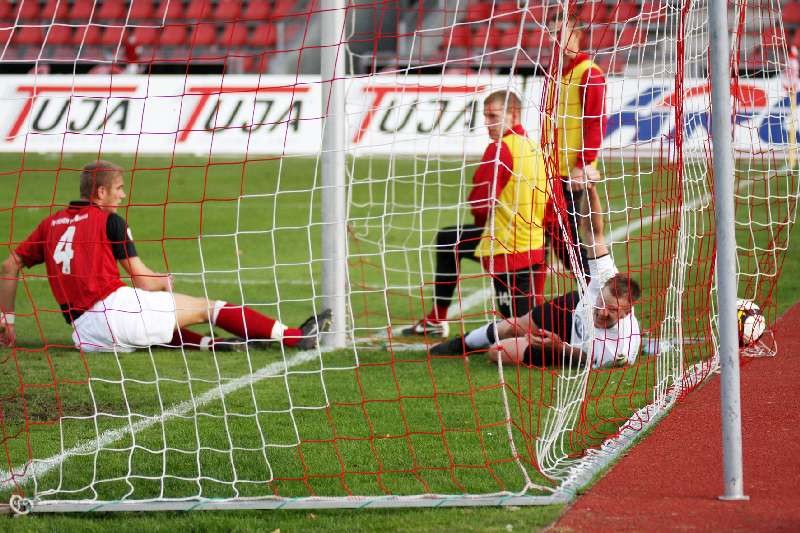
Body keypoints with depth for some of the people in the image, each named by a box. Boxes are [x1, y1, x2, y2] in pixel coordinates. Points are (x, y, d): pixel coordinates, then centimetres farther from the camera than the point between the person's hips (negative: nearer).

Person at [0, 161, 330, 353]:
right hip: (113, 306, -6)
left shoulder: (51, 224, 16)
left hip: (83, 332, 6)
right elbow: (143, 280, 0)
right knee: (206, 308, 3)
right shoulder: (108, 221, 0)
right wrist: (166, 281, 22)